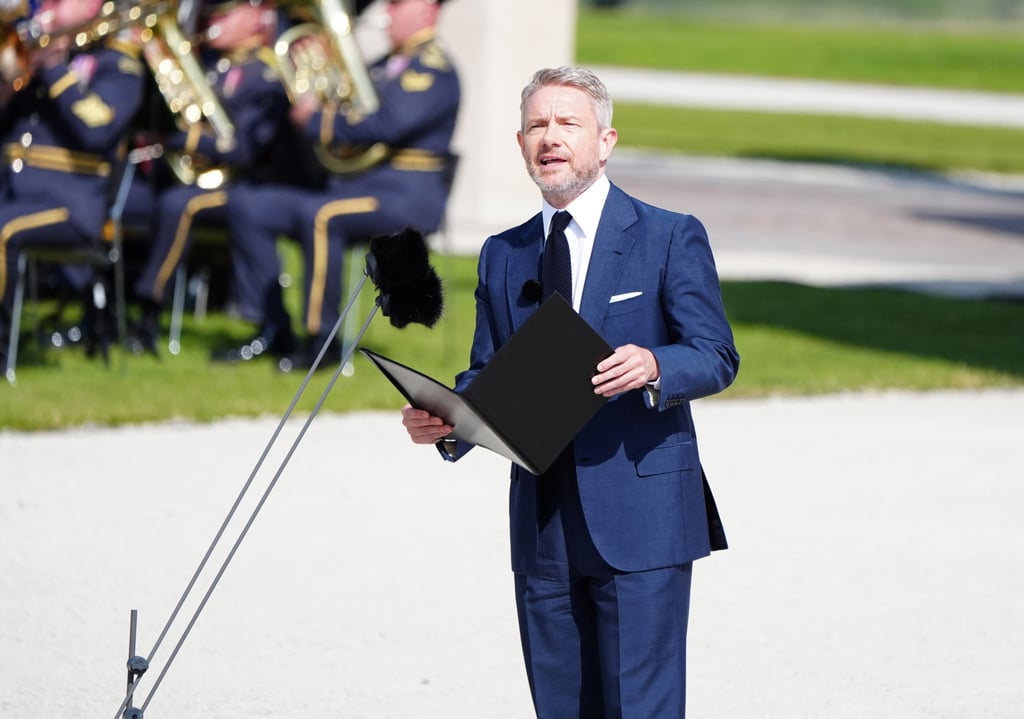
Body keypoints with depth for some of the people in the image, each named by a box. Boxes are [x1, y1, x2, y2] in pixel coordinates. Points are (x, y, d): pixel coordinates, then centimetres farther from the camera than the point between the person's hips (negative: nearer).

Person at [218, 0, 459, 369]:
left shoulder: (433, 69, -7)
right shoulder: (385, 66, 22)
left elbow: (387, 126, -22)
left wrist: (317, 121, -14)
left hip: (405, 193, -9)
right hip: (352, 183, 9)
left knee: (319, 215, -37)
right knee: (246, 206, -2)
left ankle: (322, 339, -26)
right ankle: (274, 329, -1)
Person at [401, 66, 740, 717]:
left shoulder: (671, 237, 2)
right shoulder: (503, 256, 16)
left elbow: (717, 357, -4)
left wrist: (653, 367, -26)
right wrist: (445, 422, -6)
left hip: (641, 518, -5)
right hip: (543, 528, 5)